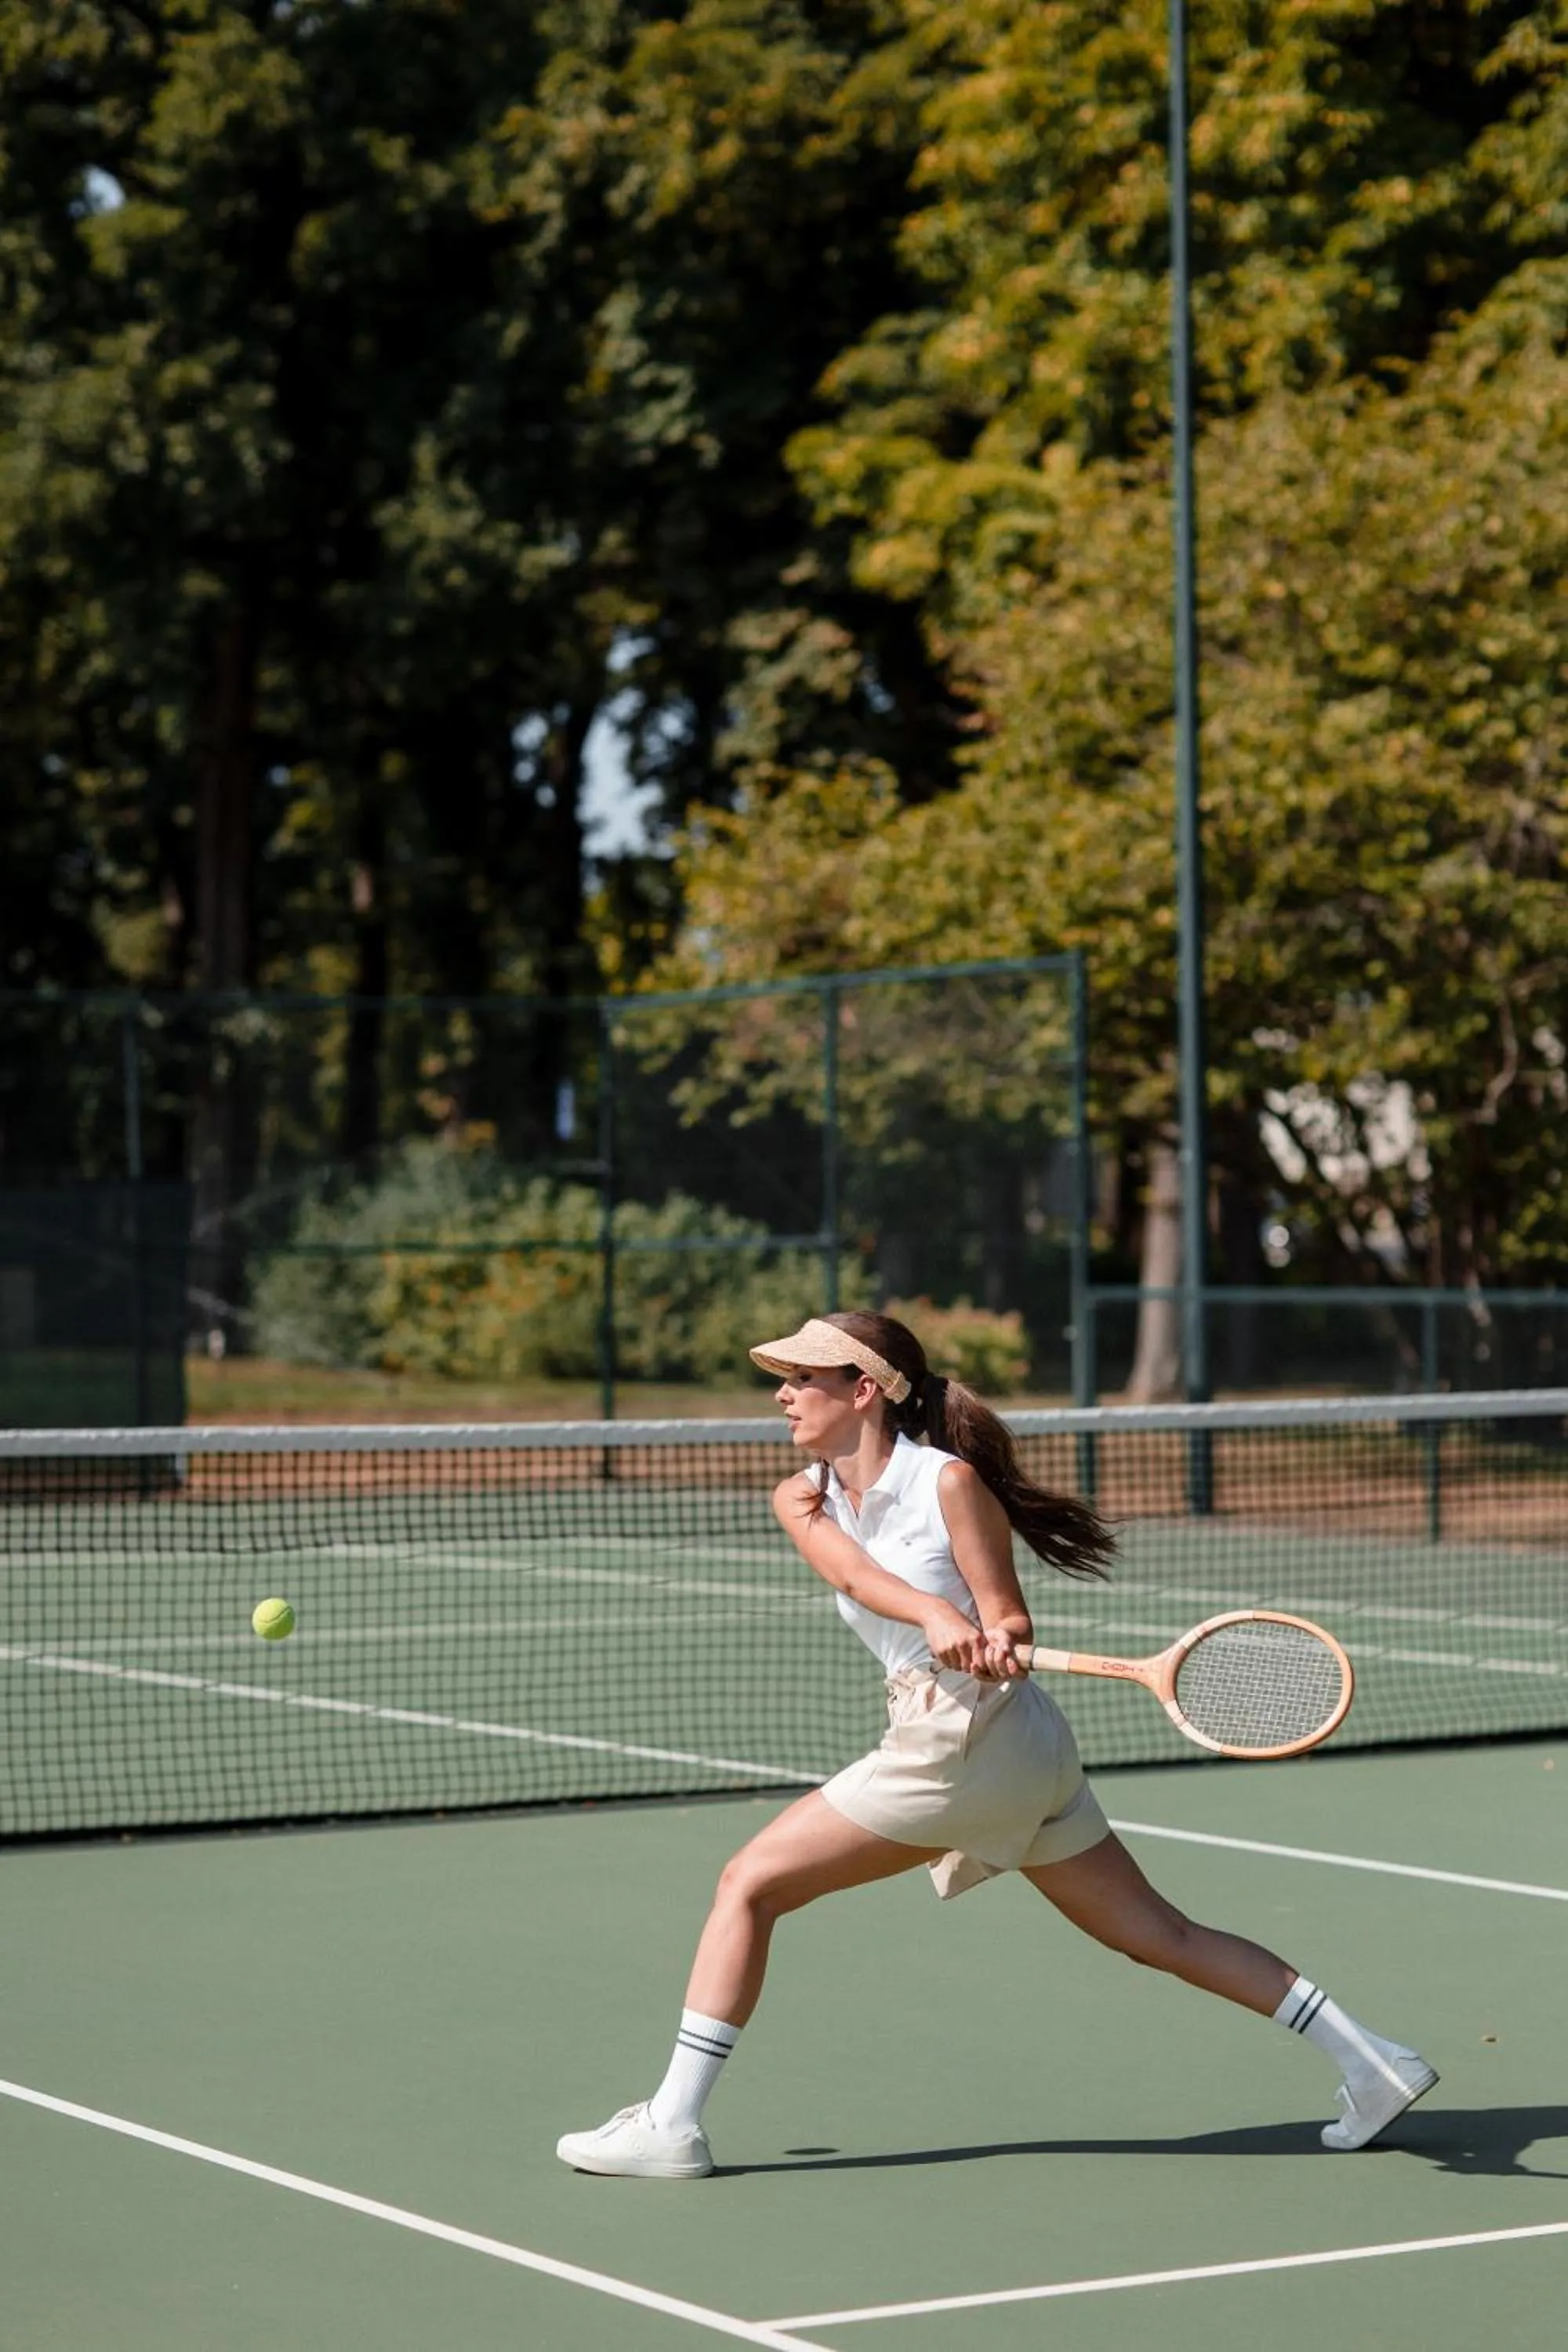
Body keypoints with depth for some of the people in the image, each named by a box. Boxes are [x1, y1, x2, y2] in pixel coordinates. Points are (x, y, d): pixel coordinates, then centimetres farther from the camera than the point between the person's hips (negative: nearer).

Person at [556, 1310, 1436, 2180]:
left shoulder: (950, 1481, -10)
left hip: (966, 1735, -8)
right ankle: (1373, 2062, 13)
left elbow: (1011, 1621, -10)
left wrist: (995, 1645, -33)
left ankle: (671, 2124, -3)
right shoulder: (804, 1498, 10)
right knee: (1159, 1932, 11)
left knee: (751, 1883, -6)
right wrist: (935, 1617, -30)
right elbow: (853, 1569, -11)